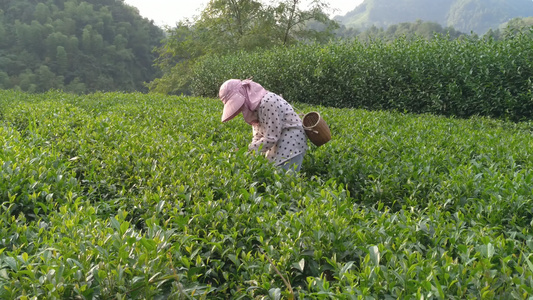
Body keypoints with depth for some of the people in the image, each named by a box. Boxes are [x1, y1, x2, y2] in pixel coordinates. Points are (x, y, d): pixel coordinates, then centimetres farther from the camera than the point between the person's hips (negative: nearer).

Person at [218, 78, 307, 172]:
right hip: (277, 145, 9)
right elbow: (258, 136, 7)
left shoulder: (268, 103, -23)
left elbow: (271, 138, -23)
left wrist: (248, 150, -18)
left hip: (291, 144, -9)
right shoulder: (253, 105, 5)